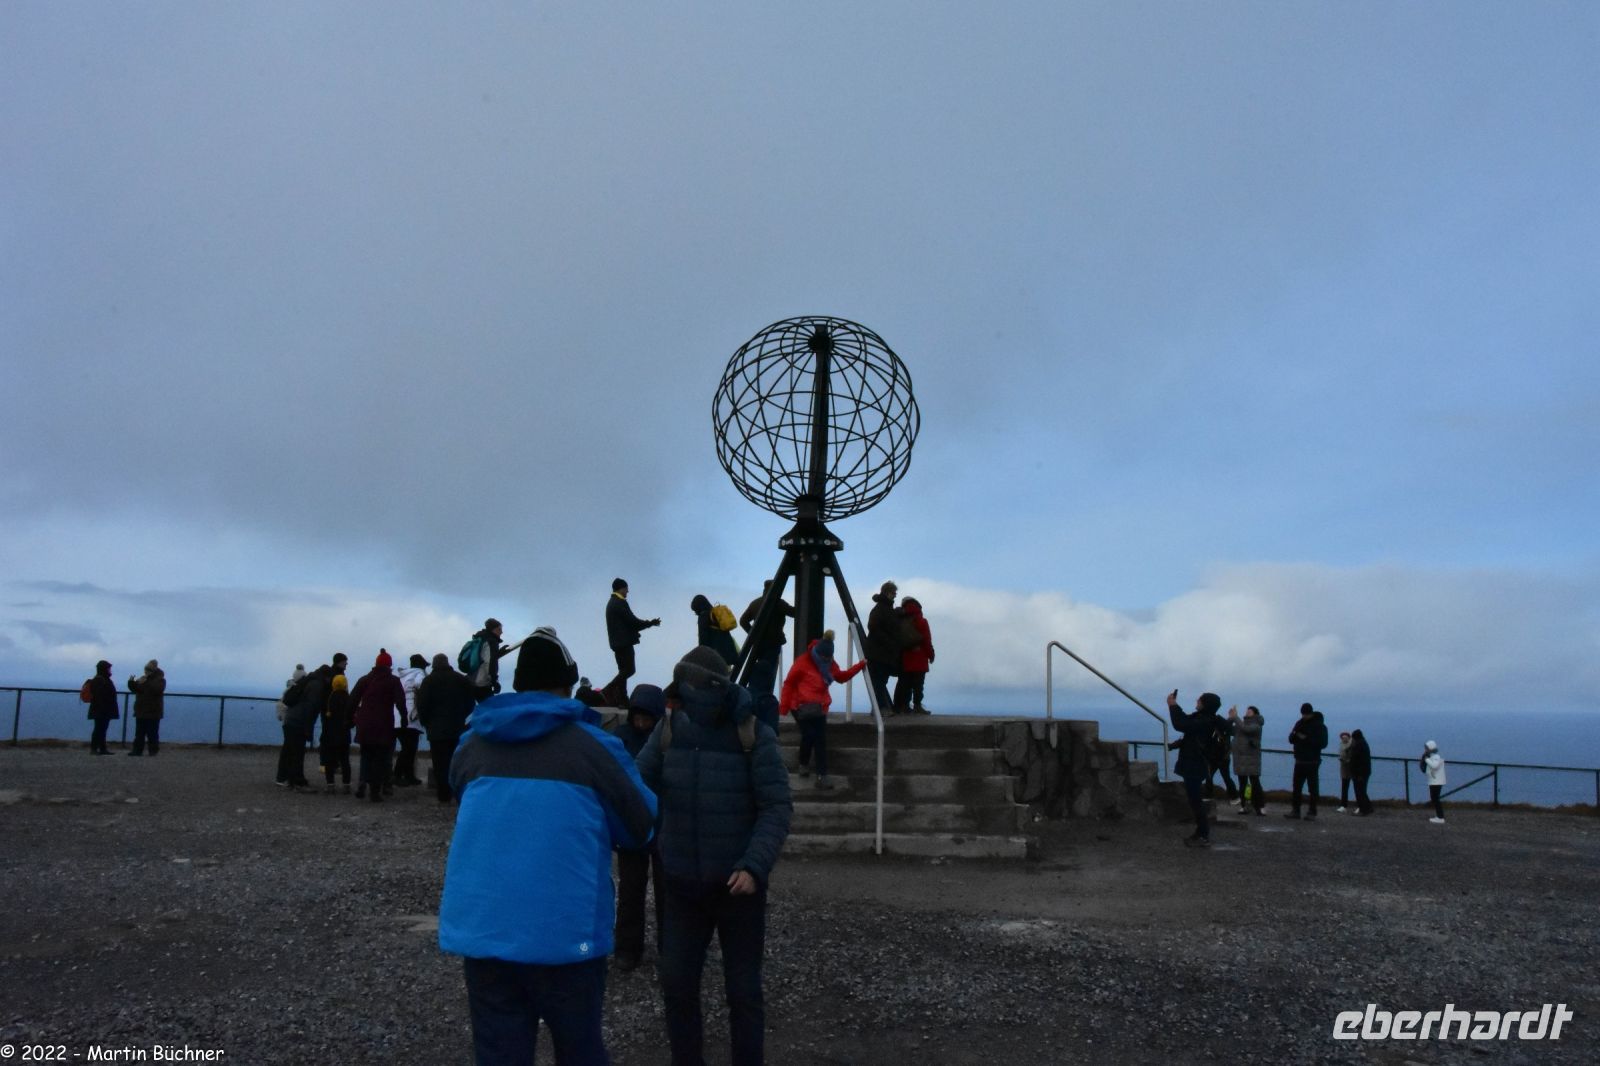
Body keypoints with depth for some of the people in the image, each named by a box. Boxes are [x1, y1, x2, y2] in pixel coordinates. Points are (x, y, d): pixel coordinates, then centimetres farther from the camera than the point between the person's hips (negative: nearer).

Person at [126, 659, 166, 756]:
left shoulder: (159, 679, -6)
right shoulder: (143, 679, 15)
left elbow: (157, 689, -25)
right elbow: (135, 689, 18)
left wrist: (146, 683, -30)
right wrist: (131, 683, -1)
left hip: (153, 712, -7)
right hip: (141, 711, 7)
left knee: (152, 733, -6)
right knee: (139, 732, 6)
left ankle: (154, 750, -1)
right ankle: (137, 750, 8)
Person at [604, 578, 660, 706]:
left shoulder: (611, 603, 17)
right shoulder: (620, 603, -14)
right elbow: (632, 621, -15)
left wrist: (645, 623, 16)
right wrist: (651, 623, -3)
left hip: (617, 642, 10)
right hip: (624, 642, -10)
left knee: (624, 670, 11)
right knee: (629, 670, -9)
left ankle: (621, 700, 8)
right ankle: (607, 691, -14)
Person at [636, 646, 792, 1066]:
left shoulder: (754, 736, -13)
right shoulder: (669, 729, -4)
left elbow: (777, 809, -14)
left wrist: (754, 867, -26)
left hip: (738, 884, -3)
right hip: (684, 884, 3)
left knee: (742, 989, 6)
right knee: (677, 984, 6)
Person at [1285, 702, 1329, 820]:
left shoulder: (1319, 726, -6)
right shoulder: (1300, 723, 10)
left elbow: (1323, 743, -14)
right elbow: (1291, 740, 11)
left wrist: (1306, 738, -19)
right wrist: (1295, 734, -12)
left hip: (1312, 762, -5)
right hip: (1300, 761, 5)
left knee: (1313, 788, -2)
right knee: (1297, 787, 5)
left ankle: (1312, 812, 2)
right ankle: (1296, 811, 11)